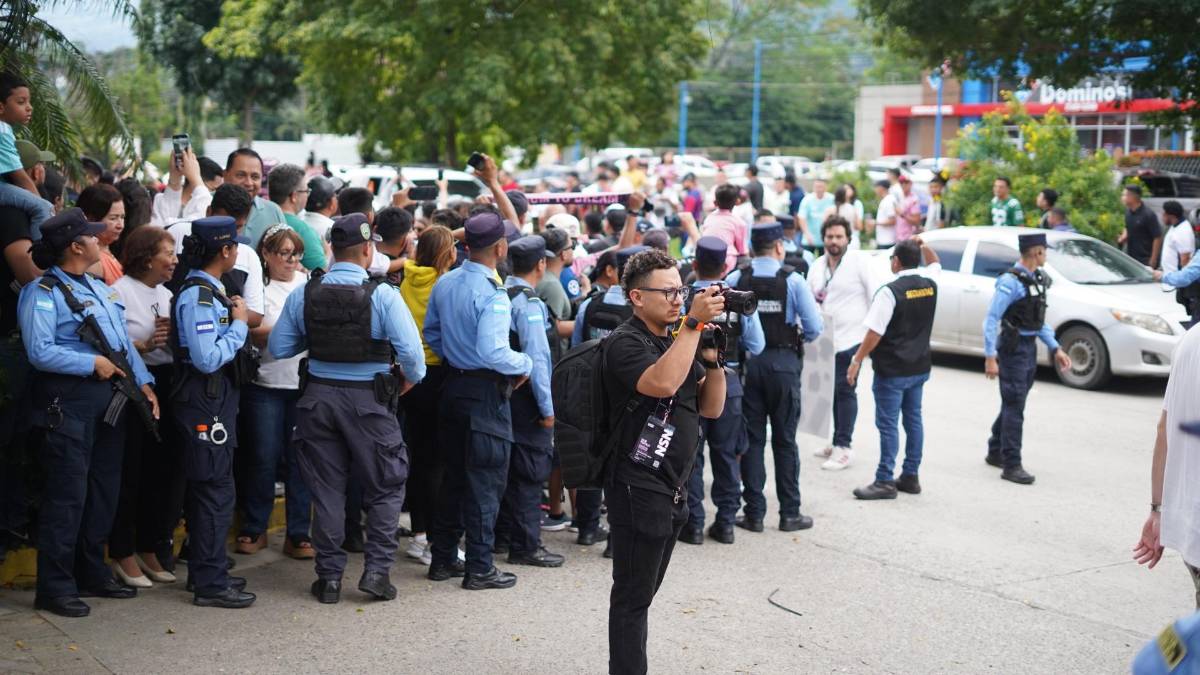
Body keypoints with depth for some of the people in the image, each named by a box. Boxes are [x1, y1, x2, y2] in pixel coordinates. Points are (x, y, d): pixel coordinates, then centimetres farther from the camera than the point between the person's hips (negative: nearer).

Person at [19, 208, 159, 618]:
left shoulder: (100, 289, 17)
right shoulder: (43, 293, -10)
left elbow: (124, 342, 17)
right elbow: (39, 351, -21)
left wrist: (144, 383, 6)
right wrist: (92, 363, -17)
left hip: (107, 399, 9)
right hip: (68, 403, -9)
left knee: (103, 491, 14)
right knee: (67, 495, -6)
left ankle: (92, 574, 27)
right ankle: (55, 587, 2)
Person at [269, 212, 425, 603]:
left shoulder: (303, 295, -2)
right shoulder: (382, 294, -13)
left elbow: (278, 347, 2)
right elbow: (411, 351, -15)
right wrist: (409, 382, 4)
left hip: (319, 395, 3)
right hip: (370, 398, -3)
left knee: (327, 490, 12)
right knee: (385, 487, 12)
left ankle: (329, 577, 16)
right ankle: (376, 569, 5)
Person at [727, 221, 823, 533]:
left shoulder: (736, 279, -3)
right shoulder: (792, 280, -8)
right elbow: (814, 327, -10)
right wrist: (799, 339, 10)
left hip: (747, 363, 2)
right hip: (783, 363, -1)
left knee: (751, 439, 8)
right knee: (785, 441, 7)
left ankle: (753, 512, 9)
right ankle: (789, 513, 11)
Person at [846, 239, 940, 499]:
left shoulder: (890, 291, -18)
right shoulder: (929, 284, 3)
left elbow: (875, 333, -19)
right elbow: (934, 263, 28)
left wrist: (857, 360, -12)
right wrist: (922, 246, 14)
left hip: (892, 370, -7)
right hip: (920, 367, 7)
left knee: (887, 424, -3)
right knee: (913, 420, 14)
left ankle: (885, 481, -1)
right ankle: (911, 476, 21)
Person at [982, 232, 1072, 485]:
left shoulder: (1038, 279, 8)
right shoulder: (1010, 282, -17)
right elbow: (991, 320, -19)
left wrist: (1055, 348, 11)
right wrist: (990, 357, -22)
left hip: (1030, 348, 8)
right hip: (1013, 348, -8)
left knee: (1013, 404, 18)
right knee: (1014, 407, -6)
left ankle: (996, 452, 32)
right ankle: (1011, 465, -1)